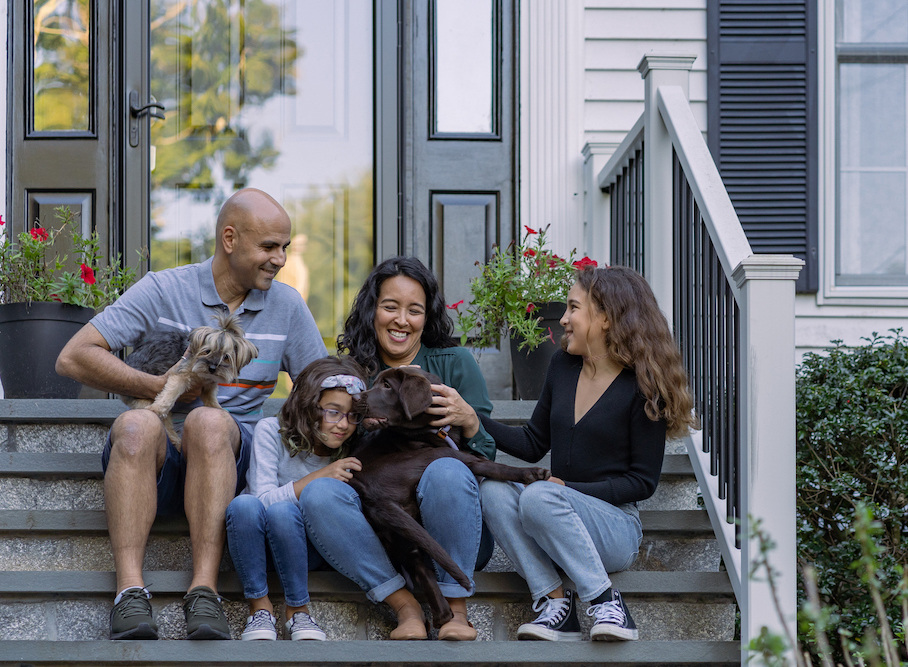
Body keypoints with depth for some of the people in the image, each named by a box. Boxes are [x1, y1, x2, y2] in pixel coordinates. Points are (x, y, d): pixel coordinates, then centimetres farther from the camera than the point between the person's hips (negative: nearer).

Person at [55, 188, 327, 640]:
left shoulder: (287, 306, 12)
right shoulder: (163, 290, 2)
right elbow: (73, 358, -4)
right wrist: (159, 387, -13)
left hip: (230, 459, 1)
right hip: (154, 458, -1)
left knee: (208, 421, -34)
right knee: (137, 424, -36)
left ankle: (204, 591, -42)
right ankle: (130, 592, -44)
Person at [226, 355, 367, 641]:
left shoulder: (351, 451, -3)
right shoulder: (271, 431, -11)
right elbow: (263, 498, -19)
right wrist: (319, 477, -26)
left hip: (306, 548, 1)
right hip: (253, 543, -1)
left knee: (282, 511, -35)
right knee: (244, 504, -36)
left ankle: (298, 610, -20)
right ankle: (260, 607, -21)